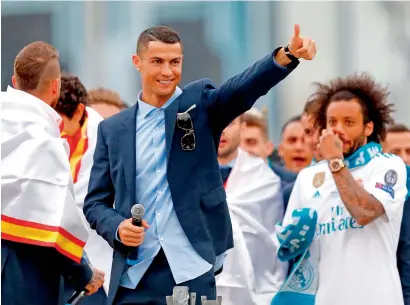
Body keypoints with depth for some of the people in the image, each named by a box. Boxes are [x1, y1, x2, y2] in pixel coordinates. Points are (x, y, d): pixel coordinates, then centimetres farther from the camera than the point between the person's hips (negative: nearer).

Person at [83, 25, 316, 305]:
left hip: (191, 273, -2)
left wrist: (288, 55, -32)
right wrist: (117, 227, -10)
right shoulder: (113, 130, 11)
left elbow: (245, 88, -13)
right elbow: (95, 202, 12)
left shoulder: (200, 104, 6)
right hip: (134, 276, 2)